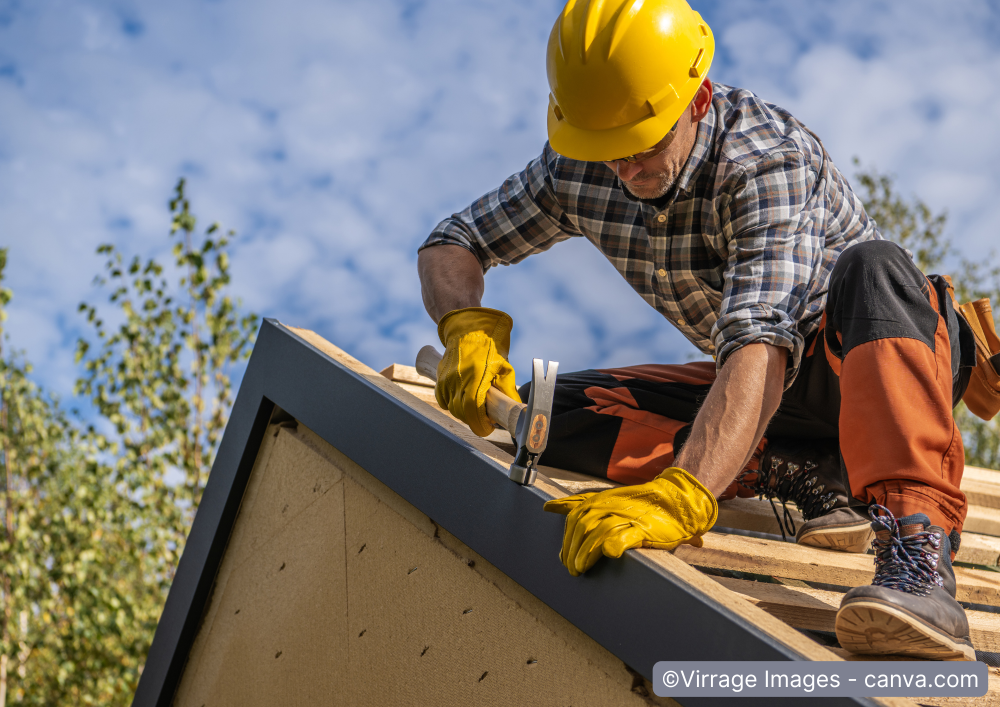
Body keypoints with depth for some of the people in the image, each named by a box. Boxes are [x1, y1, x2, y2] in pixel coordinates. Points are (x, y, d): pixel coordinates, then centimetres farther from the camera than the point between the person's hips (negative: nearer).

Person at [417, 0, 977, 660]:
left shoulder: (768, 159, -29)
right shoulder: (576, 170, -10)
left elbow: (760, 346, -43)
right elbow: (450, 245, -1)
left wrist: (680, 496, -57)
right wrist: (469, 325, -25)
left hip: (867, 358, -6)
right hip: (757, 399, 6)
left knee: (872, 265, -40)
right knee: (551, 413, -15)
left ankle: (918, 555, -55)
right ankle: (814, 479, -16)